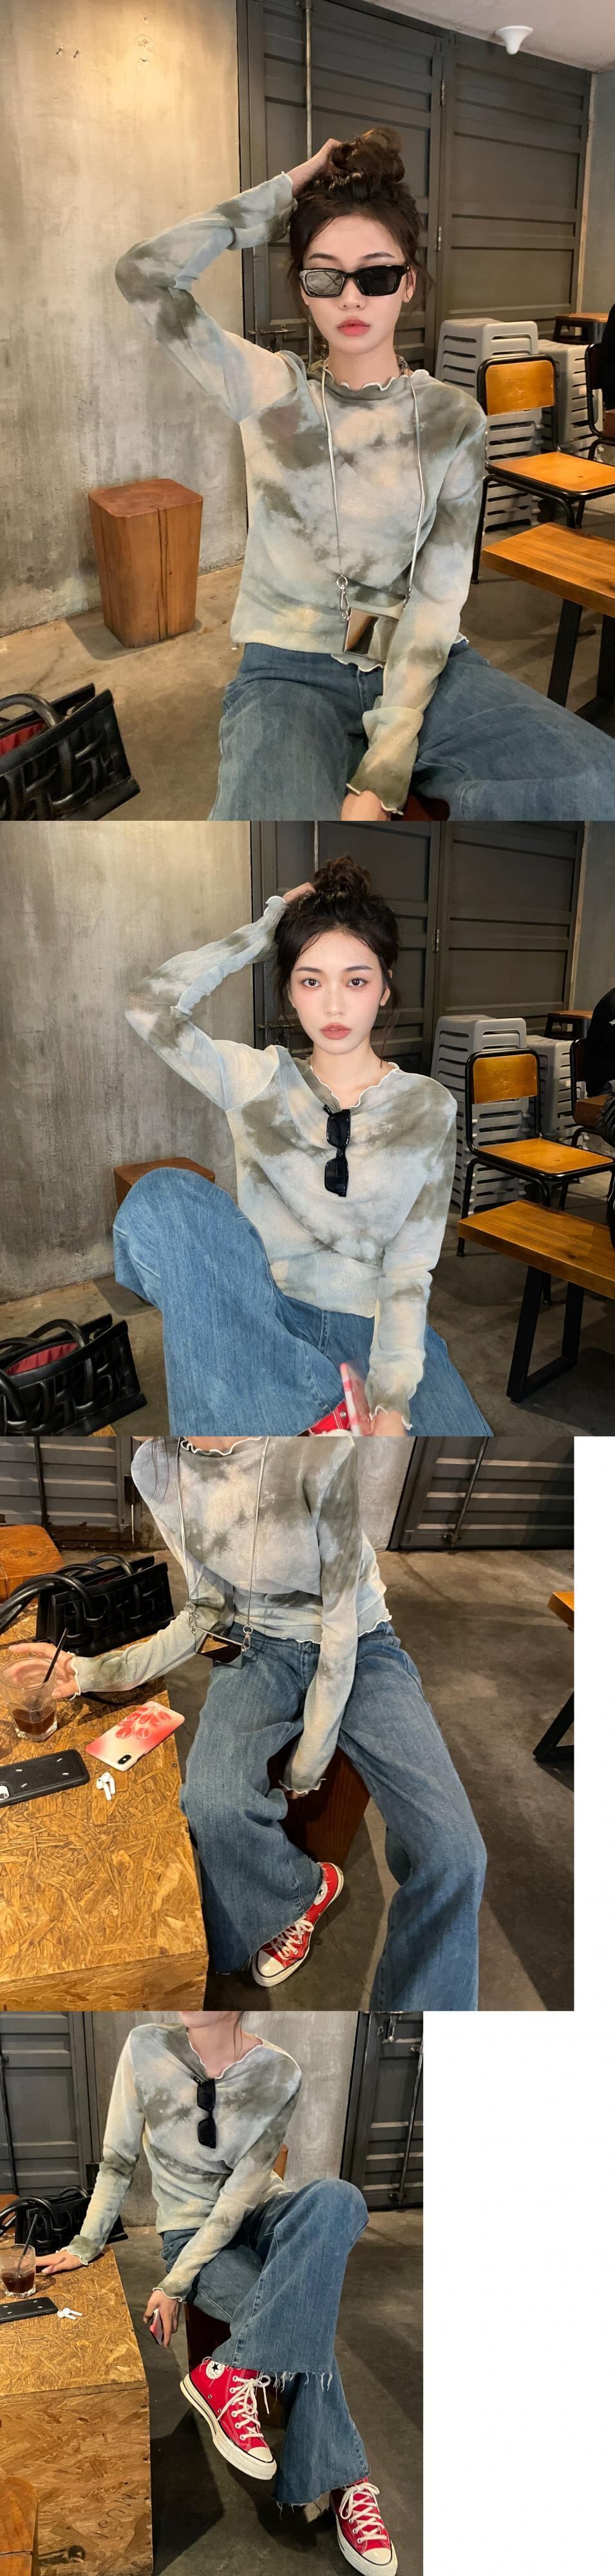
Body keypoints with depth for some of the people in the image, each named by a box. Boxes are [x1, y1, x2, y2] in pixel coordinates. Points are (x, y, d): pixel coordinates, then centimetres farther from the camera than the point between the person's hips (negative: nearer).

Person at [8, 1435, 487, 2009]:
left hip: (357, 1648, -3)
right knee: (211, 1805, -29)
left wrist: (309, 1759, -11)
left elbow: (340, 1623, -18)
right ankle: (304, 1889, 5)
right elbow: (207, 1611, 3)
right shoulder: (155, 1467, -9)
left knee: (453, 1855, -25)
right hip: (260, 1653, 3)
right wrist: (91, 1671, -6)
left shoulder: (321, 1451, -27)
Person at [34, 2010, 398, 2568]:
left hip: (260, 2216, 1)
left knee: (339, 2199, -35)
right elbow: (118, 2160, -2)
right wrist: (87, 2244, 1)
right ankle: (344, 2482, -13)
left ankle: (231, 2370, -32)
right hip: (190, 2230, -1)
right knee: (301, 2315, -29)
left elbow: (241, 2193, -18)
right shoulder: (147, 2050, -15)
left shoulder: (279, 2073, -17)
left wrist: (176, 2283, -21)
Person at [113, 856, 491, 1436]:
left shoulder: (428, 1108, 5)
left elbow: (409, 1268, -3)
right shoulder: (259, 1081, 7)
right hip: (267, 1319, 3)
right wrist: (265, 927, 0)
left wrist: (391, 1398, -19)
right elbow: (152, 1007, -10)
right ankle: (319, 1405, -28)